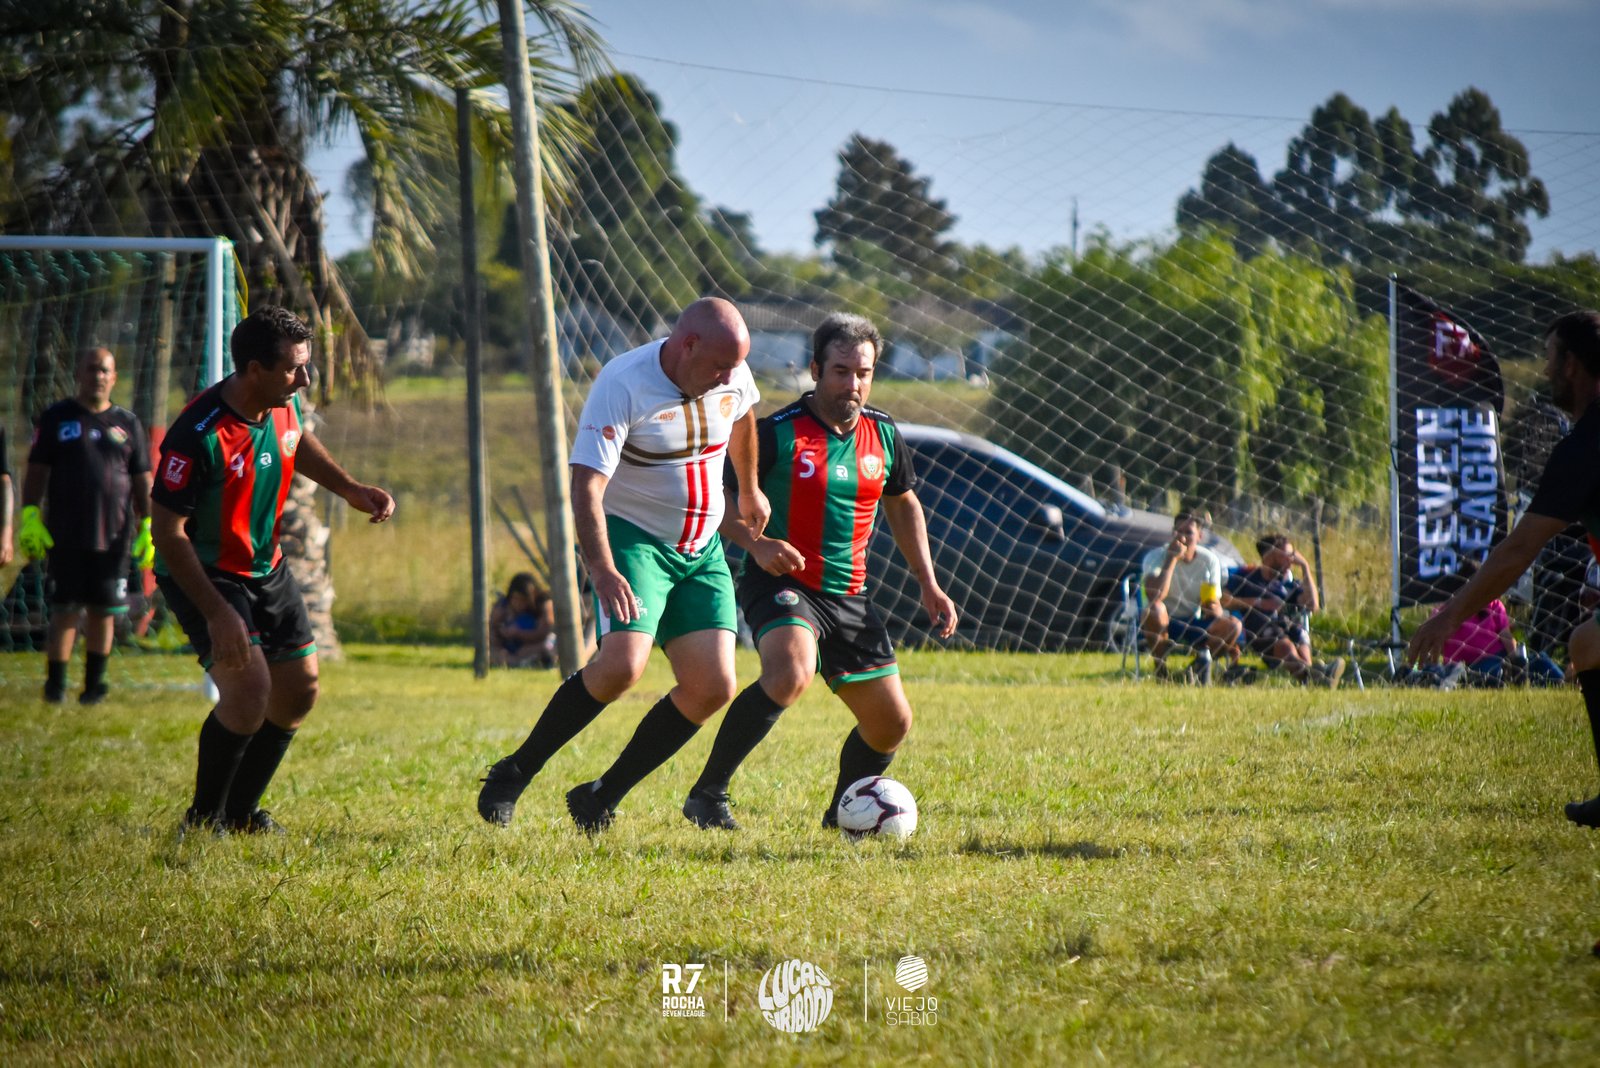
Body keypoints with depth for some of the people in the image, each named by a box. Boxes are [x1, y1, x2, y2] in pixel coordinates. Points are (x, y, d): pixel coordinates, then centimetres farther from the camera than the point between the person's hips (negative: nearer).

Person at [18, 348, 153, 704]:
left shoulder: (127, 423, 10)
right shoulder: (57, 418, 6)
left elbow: (142, 481, 12)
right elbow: (36, 472, 4)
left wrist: (148, 526, 5)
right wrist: (30, 516, -6)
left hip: (114, 537, 2)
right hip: (65, 537, -2)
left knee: (103, 611, 3)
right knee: (64, 611, -2)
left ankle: (93, 683, 12)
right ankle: (55, 684, 4)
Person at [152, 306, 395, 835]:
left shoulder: (285, 405, -7)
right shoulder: (200, 433, -30)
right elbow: (168, 532, -26)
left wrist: (350, 488, 6)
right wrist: (217, 613, -30)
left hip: (266, 567, 8)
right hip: (202, 574, -8)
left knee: (298, 691, 9)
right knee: (249, 686, -23)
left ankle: (240, 812, 27)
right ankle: (203, 823, -5)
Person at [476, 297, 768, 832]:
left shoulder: (731, 374, -3)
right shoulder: (622, 384, -22)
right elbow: (586, 486, -28)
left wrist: (750, 491, 37)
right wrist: (601, 569, -42)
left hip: (701, 550, 6)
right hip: (632, 538, -6)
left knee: (712, 688, -7)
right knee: (623, 663, -28)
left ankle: (600, 798, 6)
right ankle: (514, 774, -10)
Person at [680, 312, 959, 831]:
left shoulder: (884, 436, 5)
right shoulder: (777, 433, -12)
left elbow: (903, 506, 22)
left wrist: (929, 585, 16)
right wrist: (755, 543, -23)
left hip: (849, 596, 6)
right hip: (781, 583, -6)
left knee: (892, 721, 6)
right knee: (791, 673, -36)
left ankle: (841, 815, 34)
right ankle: (707, 796, -25)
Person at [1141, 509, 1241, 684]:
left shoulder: (1209, 560, -2)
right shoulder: (1156, 556, -14)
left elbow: (1215, 602, 0)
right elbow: (1154, 596, -31)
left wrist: (1215, 610, -25)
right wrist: (1172, 558, -29)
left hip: (1194, 624, 3)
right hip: (1163, 624, -2)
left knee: (1232, 625, -25)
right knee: (1155, 610, -38)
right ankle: (1160, 669, -20)